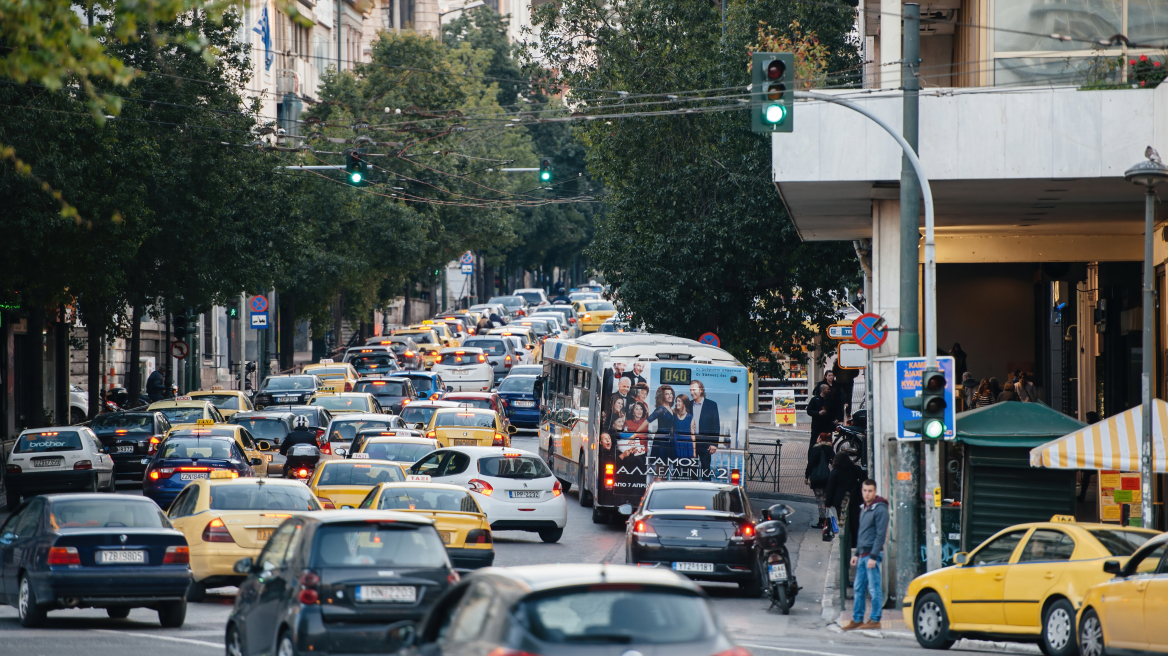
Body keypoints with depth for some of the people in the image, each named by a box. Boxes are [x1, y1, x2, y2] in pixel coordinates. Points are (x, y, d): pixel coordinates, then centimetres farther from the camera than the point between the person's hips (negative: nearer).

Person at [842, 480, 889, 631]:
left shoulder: (880, 509, -10)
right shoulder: (864, 508, 17)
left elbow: (881, 534, -15)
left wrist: (873, 556, -19)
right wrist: (856, 554, 19)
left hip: (873, 554, -9)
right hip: (862, 555, 9)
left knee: (874, 589, -5)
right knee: (858, 588, 10)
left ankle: (875, 620, -2)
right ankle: (857, 619, 15)